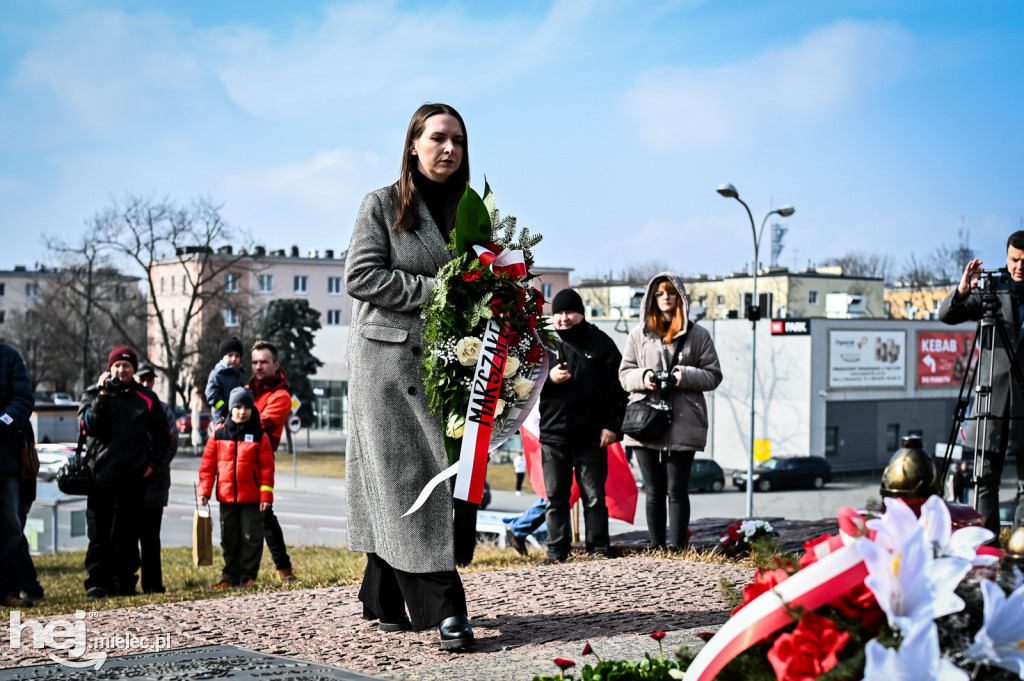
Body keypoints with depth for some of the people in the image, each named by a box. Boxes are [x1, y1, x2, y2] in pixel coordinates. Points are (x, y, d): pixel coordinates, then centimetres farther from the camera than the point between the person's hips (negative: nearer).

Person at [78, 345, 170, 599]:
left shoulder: (146, 398, 8)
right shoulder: (93, 394, 6)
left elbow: (162, 435, 15)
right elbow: (88, 426, -10)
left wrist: (153, 462, 4)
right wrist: (103, 395, -14)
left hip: (133, 480, 1)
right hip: (100, 476, -1)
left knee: (127, 535, 5)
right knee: (99, 535, -1)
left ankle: (125, 582, 11)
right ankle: (97, 582, 4)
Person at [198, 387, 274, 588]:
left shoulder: (259, 436, -1)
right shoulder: (218, 435, 4)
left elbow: (267, 467, -2)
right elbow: (208, 465, 7)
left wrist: (266, 495, -8)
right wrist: (204, 491, 0)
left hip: (252, 498, -2)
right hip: (226, 497, 2)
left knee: (251, 537, 0)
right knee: (229, 539, 10)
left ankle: (248, 577, 9)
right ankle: (230, 577, 19)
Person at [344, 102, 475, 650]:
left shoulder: (466, 210, 16)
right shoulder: (383, 204, 1)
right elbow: (360, 276, -7)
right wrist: (432, 291, -13)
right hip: (388, 357, -5)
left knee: (439, 474, 2)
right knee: (405, 476, -10)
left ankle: (386, 599, 12)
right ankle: (443, 605, -12)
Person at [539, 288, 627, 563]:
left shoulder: (600, 342, 4)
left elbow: (615, 387, 3)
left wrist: (611, 425, -5)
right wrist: (548, 378, -10)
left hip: (591, 437, -2)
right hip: (553, 435, 2)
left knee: (594, 497, 2)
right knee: (556, 497, 6)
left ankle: (599, 550, 8)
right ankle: (557, 551, 13)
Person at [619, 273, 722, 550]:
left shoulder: (698, 335, 6)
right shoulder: (638, 335, 11)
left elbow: (713, 376, 5)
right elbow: (624, 374, 12)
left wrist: (686, 376, -13)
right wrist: (643, 377, -9)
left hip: (683, 424, -2)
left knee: (677, 491, -1)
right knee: (654, 492, 6)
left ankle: (677, 546, 4)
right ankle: (656, 548, 13)